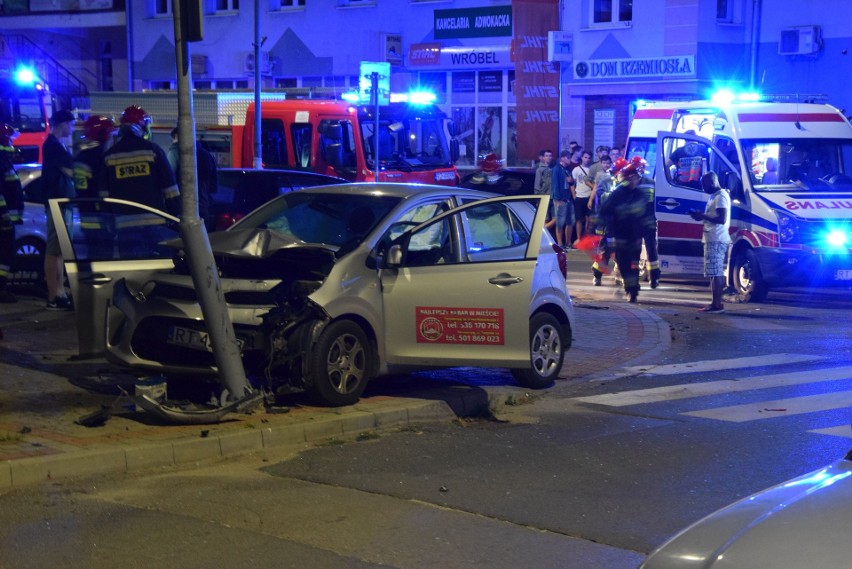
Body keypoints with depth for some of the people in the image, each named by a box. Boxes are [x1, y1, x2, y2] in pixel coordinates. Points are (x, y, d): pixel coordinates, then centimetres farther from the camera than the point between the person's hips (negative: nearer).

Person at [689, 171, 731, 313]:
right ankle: (716, 303, 15)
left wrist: (703, 216, -14)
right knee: (717, 273, 12)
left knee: (715, 273, -12)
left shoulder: (720, 196, -13)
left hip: (716, 240, -11)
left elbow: (721, 219, -21)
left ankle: (716, 305, -13)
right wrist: (702, 215, 11)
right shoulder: (715, 196, 19)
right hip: (713, 239, 11)